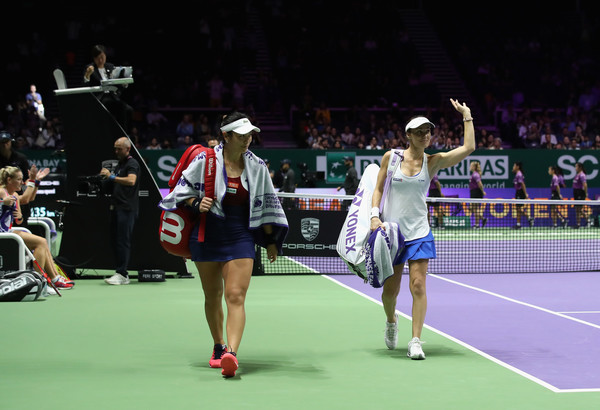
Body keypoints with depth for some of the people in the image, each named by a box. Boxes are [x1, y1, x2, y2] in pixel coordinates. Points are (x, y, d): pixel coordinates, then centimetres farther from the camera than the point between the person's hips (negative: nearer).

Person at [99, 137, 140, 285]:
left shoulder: (132, 163, -6)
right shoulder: (119, 164, 21)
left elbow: (131, 181, -25)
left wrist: (112, 177, -27)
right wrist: (107, 177, 11)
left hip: (127, 209, -9)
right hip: (116, 207, 9)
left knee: (122, 241, -11)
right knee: (114, 240, 8)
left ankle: (122, 274, -11)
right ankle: (121, 273, 12)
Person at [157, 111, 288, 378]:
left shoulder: (257, 166, 4)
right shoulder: (206, 161, -4)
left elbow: (267, 203, 13)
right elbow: (184, 190, 7)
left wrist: (271, 241, 14)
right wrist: (197, 204, -14)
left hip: (241, 237, 0)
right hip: (207, 236, 0)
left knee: (236, 296, -15)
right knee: (212, 296, 11)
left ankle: (231, 353, -26)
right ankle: (218, 347, 31)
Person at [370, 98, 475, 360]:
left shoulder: (433, 161, 3)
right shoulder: (391, 157, 1)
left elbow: (468, 148, -4)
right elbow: (378, 189, 7)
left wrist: (467, 116, -1)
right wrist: (374, 215, -7)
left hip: (419, 233, 0)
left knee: (418, 286, -11)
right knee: (390, 290, 6)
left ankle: (415, 341, -7)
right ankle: (391, 322, 37)